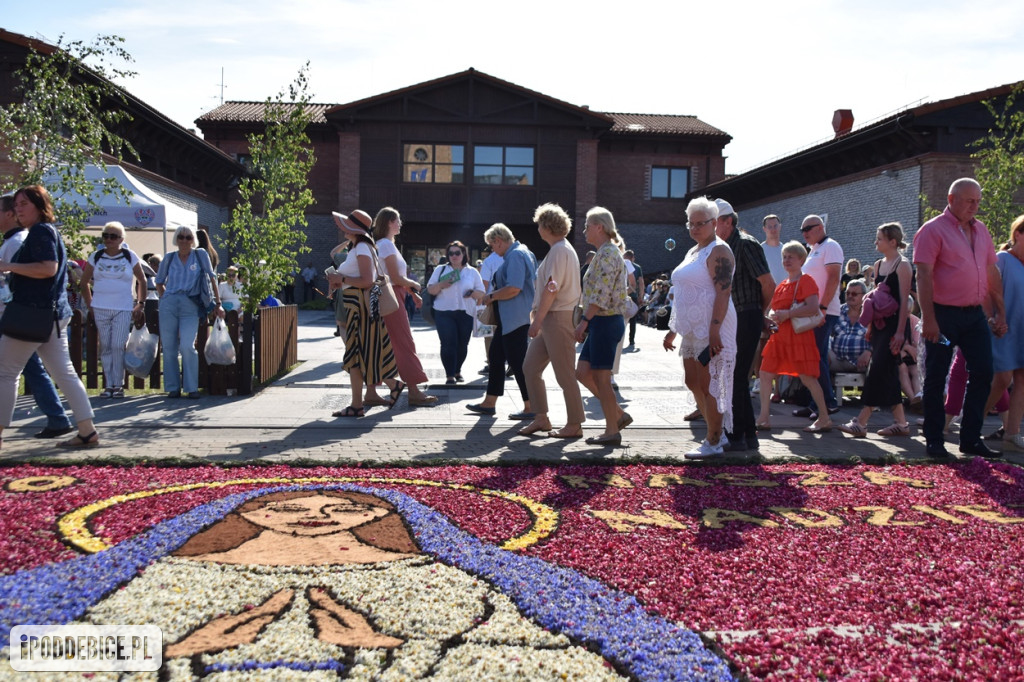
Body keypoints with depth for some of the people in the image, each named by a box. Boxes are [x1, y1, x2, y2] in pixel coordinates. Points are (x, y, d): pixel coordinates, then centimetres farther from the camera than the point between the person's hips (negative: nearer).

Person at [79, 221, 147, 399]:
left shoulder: (130, 256, 4)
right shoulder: (96, 257, 8)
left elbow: (142, 280, 10)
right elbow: (84, 282, 15)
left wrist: (141, 303, 4)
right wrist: (90, 305, 8)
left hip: (124, 309, -2)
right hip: (101, 309, 2)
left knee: (118, 346, -9)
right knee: (105, 347, 3)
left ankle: (118, 385, -1)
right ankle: (108, 385, 9)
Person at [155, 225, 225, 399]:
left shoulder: (201, 255, 5)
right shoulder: (169, 258, 12)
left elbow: (212, 279, 5)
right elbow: (159, 282, 23)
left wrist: (217, 303, 1)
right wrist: (165, 298, 9)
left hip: (191, 306, -3)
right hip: (168, 305, 3)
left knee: (187, 346, -14)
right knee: (169, 347, 2)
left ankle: (192, 388, -5)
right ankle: (173, 388, 11)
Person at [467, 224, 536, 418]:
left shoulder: (516, 255, -17)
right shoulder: (515, 254, 16)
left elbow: (514, 288, -27)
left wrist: (490, 296, -13)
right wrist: (490, 296, 16)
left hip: (516, 320, -11)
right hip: (507, 320, 11)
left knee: (518, 362, -5)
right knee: (495, 357, 15)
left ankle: (530, 408, 3)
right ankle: (489, 403, 24)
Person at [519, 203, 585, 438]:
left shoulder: (559, 251, -14)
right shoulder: (562, 249, 17)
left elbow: (551, 289, -20)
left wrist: (537, 320, -19)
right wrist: (538, 310, 21)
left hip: (558, 319, -10)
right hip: (552, 319, 10)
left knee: (565, 375, -2)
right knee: (530, 367, 11)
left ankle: (574, 425, 7)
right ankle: (541, 418, 17)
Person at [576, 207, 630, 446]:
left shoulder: (608, 254, -15)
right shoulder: (604, 252, 17)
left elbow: (601, 295, -23)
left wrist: (583, 321, -21)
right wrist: (587, 324, 19)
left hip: (606, 322, -10)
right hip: (600, 322, 10)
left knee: (601, 377, -2)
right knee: (583, 373, 12)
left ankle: (612, 431, 8)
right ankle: (619, 415, 19)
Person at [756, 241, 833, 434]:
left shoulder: (806, 281, -8)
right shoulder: (781, 285, 17)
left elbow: (813, 308, -20)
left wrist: (787, 314, -22)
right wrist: (773, 315, 3)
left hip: (799, 336, -8)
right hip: (779, 336, 8)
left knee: (807, 377, -5)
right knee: (765, 374, 3)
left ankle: (824, 419, 6)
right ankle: (764, 418, 8)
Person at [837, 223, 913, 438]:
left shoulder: (902, 265, -9)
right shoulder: (878, 265, 14)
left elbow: (904, 300, -13)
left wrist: (900, 332, -17)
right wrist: (870, 326, 14)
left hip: (894, 325, -8)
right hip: (880, 325, 8)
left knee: (878, 371, -11)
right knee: (888, 373, 9)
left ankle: (860, 422, -12)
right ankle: (900, 422, 16)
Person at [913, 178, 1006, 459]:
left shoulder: (981, 230, 14)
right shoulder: (933, 230, -7)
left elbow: (992, 272, 18)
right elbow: (923, 275, -14)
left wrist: (1000, 312, 13)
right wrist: (928, 319, -20)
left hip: (975, 314, 7)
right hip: (944, 314, -6)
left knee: (983, 373, 5)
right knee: (936, 379, 1)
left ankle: (970, 438, 15)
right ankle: (934, 441, 10)